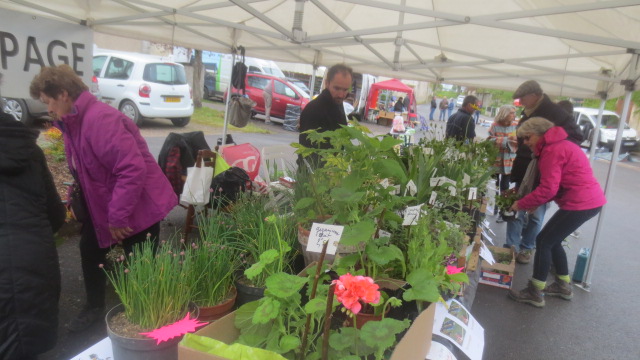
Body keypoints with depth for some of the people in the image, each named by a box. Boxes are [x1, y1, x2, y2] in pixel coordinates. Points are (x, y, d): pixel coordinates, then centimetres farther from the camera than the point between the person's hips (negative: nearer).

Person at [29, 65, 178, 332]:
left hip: (139, 206, -10)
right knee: (90, 250, 22)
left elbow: (133, 169, -33)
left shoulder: (100, 119, -26)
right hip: (100, 205, 10)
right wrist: (77, 202, 15)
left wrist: (117, 217, -28)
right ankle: (94, 307, 43)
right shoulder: (72, 122, 6)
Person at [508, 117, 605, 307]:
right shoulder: (559, 145, 17)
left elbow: (548, 189, -22)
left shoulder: (552, 151, -16)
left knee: (543, 241, -4)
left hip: (581, 204, -10)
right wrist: (535, 203, 4)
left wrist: (521, 204, -11)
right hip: (589, 200, 10)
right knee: (552, 240, 18)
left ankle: (535, 293, 5)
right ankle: (564, 286, 31)